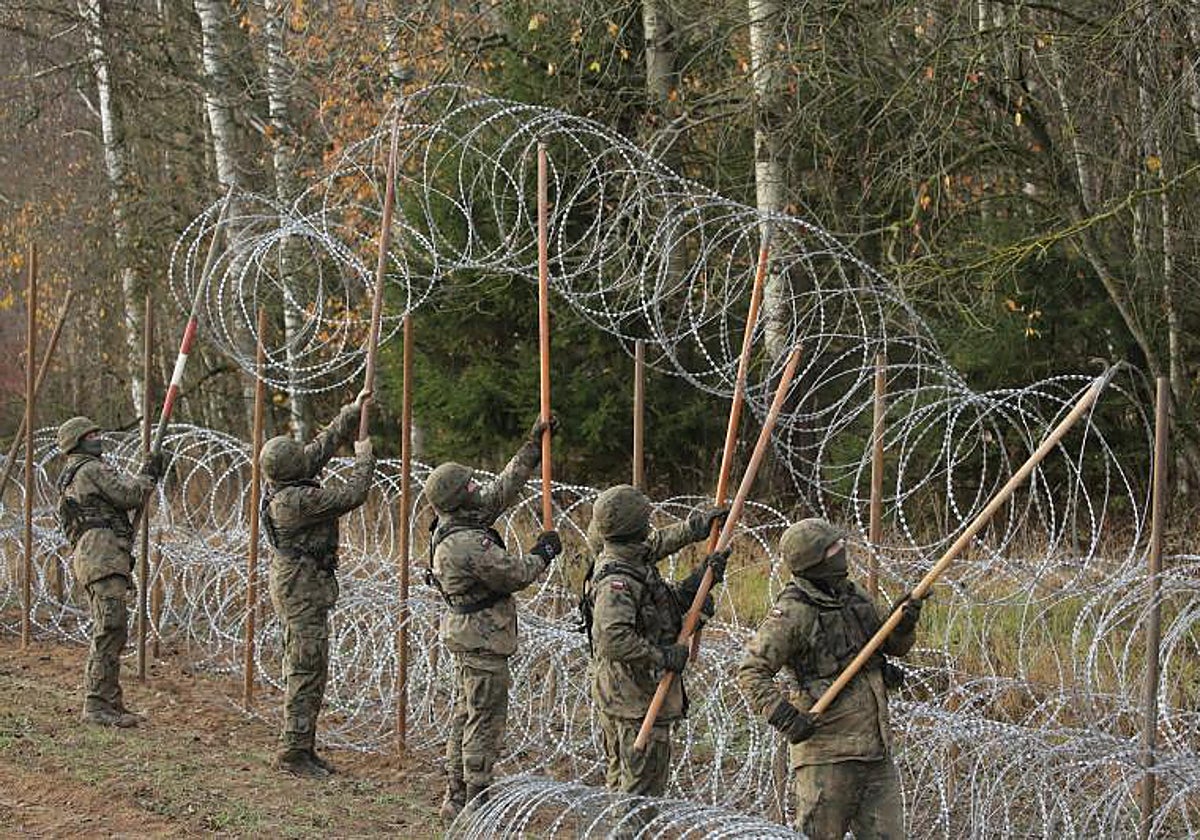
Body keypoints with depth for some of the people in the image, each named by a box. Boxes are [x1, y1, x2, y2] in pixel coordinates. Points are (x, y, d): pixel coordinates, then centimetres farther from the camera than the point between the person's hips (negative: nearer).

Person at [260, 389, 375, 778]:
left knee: (310, 670, 14)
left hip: (298, 584, 10)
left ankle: (303, 747, 19)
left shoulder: (282, 483, 3)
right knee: (306, 669, -7)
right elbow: (350, 497, -20)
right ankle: (293, 752, -3)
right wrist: (364, 457, -4)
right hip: (302, 589, -10)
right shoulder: (297, 498, -24)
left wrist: (353, 410, 17)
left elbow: (323, 444, 15)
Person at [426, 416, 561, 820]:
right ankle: (474, 802, 1)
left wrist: (534, 445, 13)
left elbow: (503, 488, 12)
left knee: (465, 715, 16)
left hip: (467, 634, 10)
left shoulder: (457, 523, 3)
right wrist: (543, 553, -2)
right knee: (486, 720, -4)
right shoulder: (467, 543, -27)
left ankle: (457, 798, 24)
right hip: (483, 639, -10)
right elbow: (514, 574, -20)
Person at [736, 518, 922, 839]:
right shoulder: (792, 613, -13)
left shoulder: (854, 594, 11)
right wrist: (781, 713, -28)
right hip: (827, 749, -7)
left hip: (876, 747, 7)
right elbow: (751, 671, -15)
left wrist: (903, 625, 1)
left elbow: (891, 646, 23)